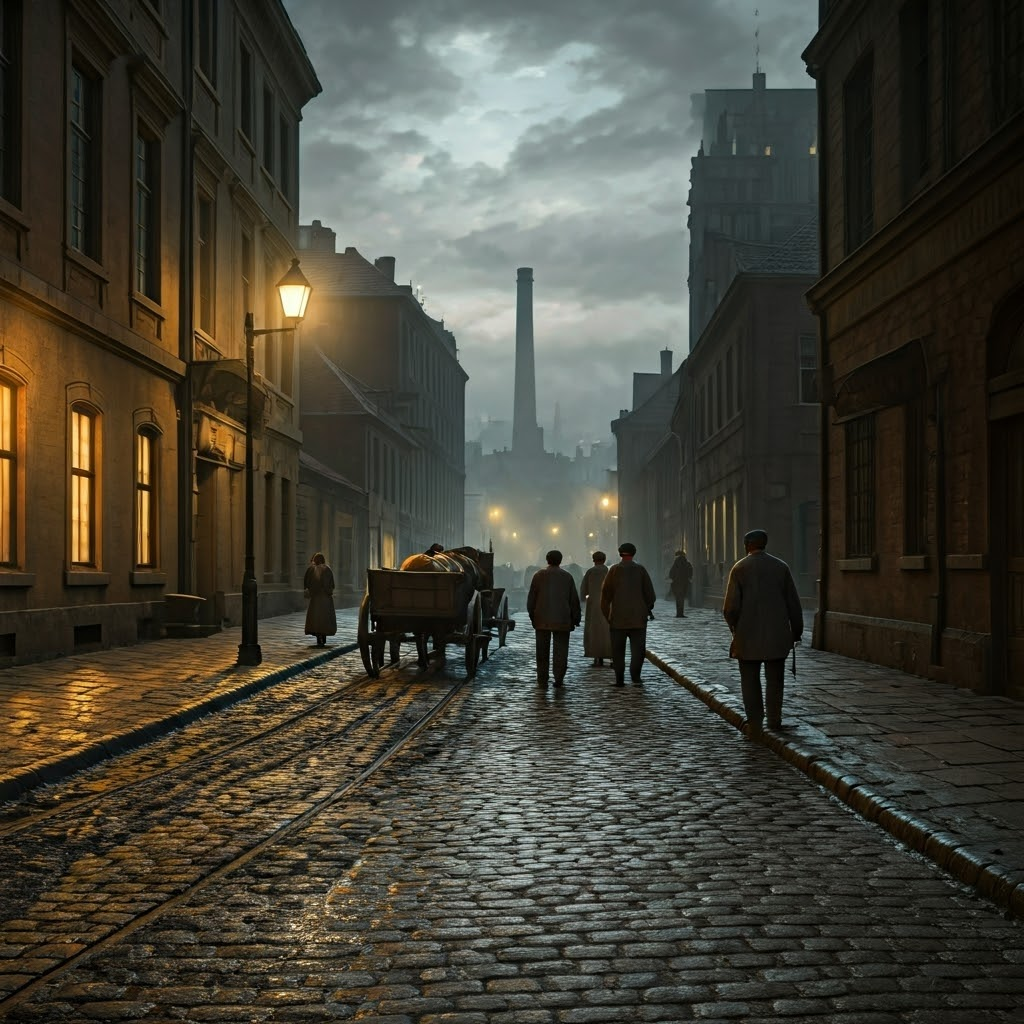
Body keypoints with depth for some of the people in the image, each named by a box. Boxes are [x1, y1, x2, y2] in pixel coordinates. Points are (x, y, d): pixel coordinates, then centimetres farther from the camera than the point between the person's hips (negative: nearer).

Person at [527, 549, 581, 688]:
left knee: (542, 651, 6)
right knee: (560, 650, 3)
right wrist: (575, 619, 11)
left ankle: (542, 680, 7)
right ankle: (559, 679, -1)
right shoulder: (567, 577, 3)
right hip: (562, 620, 0)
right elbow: (574, 600, 4)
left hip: (542, 620, 0)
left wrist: (532, 616, 12)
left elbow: (531, 598, 3)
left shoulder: (539, 575, 2)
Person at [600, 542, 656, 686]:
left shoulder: (614, 570, -1)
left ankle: (619, 679, 4)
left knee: (618, 649, 7)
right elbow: (649, 591, -1)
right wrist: (649, 608, 14)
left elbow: (606, 592, -1)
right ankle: (635, 674, -17)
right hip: (638, 616, 0)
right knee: (638, 647, 2)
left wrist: (606, 614, 8)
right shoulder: (640, 569, 0)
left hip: (618, 616, 0)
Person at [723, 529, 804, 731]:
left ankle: (754, 721, 6)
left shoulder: (739, 568, -5)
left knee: (750, 680, 7)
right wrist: (796, 631, 12)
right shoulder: (781, 567, 2)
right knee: (774, 679, 10)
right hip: (777, 635, 2)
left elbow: (731, 607, -7)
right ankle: (774, 720, 8)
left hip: (748, 636, -2)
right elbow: (794, 603, 3)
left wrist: (735, 628, 10)